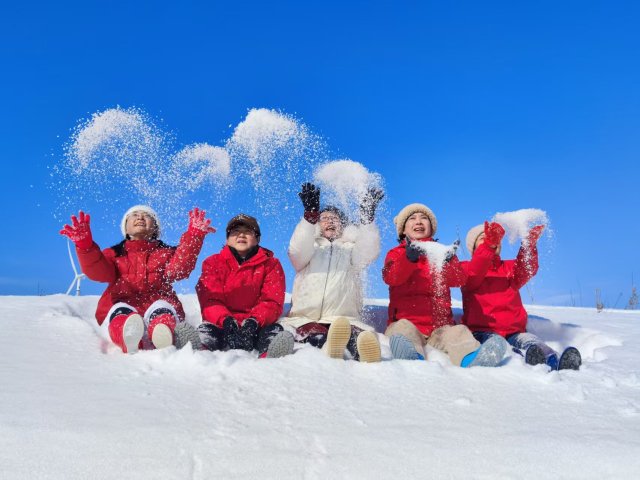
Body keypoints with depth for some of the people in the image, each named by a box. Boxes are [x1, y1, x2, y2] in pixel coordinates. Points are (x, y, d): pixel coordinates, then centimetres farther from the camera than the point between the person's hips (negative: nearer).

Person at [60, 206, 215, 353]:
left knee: (161, 308, -32)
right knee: (121, 311, -31)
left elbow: (179, 269, -5)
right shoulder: (114, 253, 22)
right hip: (117, 314, 1)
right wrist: (85, 244, -20)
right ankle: (128, 340, -65)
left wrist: (193, 236, -19)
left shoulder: (166, 253, 20)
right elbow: (98, 271, -1)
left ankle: (163, 336, -66)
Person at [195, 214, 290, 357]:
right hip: (222, 325, 1)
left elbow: (272, 301, -1)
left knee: (275, 332, -33)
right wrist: (226, 320, -25)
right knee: (204, 332, -32)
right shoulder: (213, 263, 12)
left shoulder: (271, 264, 12)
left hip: (257, 325, 0)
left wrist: (254, 321, -24)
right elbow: (209, 300, -2)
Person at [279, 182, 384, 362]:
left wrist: (367, 218, -16)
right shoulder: (309, 247, 24)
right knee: (314, 334, -37)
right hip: (305, 318, 0)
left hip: (345, 319, 0)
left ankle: (362, 353, -66)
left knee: (361, 333, -36)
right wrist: (310, 214, -18)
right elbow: (297, 251, -2)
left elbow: (369, 252, 0)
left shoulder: (350, 248, 24)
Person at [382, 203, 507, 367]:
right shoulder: (396, 253, 16)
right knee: (403, 328, -33)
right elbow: (390, 278, -9)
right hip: (407, 320, -1)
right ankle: (412, 357, -64)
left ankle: (470, 358, -59)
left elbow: (459, 279, -2)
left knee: (459, 331, -28)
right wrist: (409, 258, -30)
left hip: (439, 326, 2)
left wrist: (449, 262, -26)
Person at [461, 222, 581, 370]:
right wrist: (488, 244, -27)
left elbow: (527, 270, -1)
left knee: (530, 340, -30)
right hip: (483, 331, -3)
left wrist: (529, 244, -19)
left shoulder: (510, 267, 23)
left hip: (514, 331, 3)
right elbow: (472, 276, -13)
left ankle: (554, 363, -59)